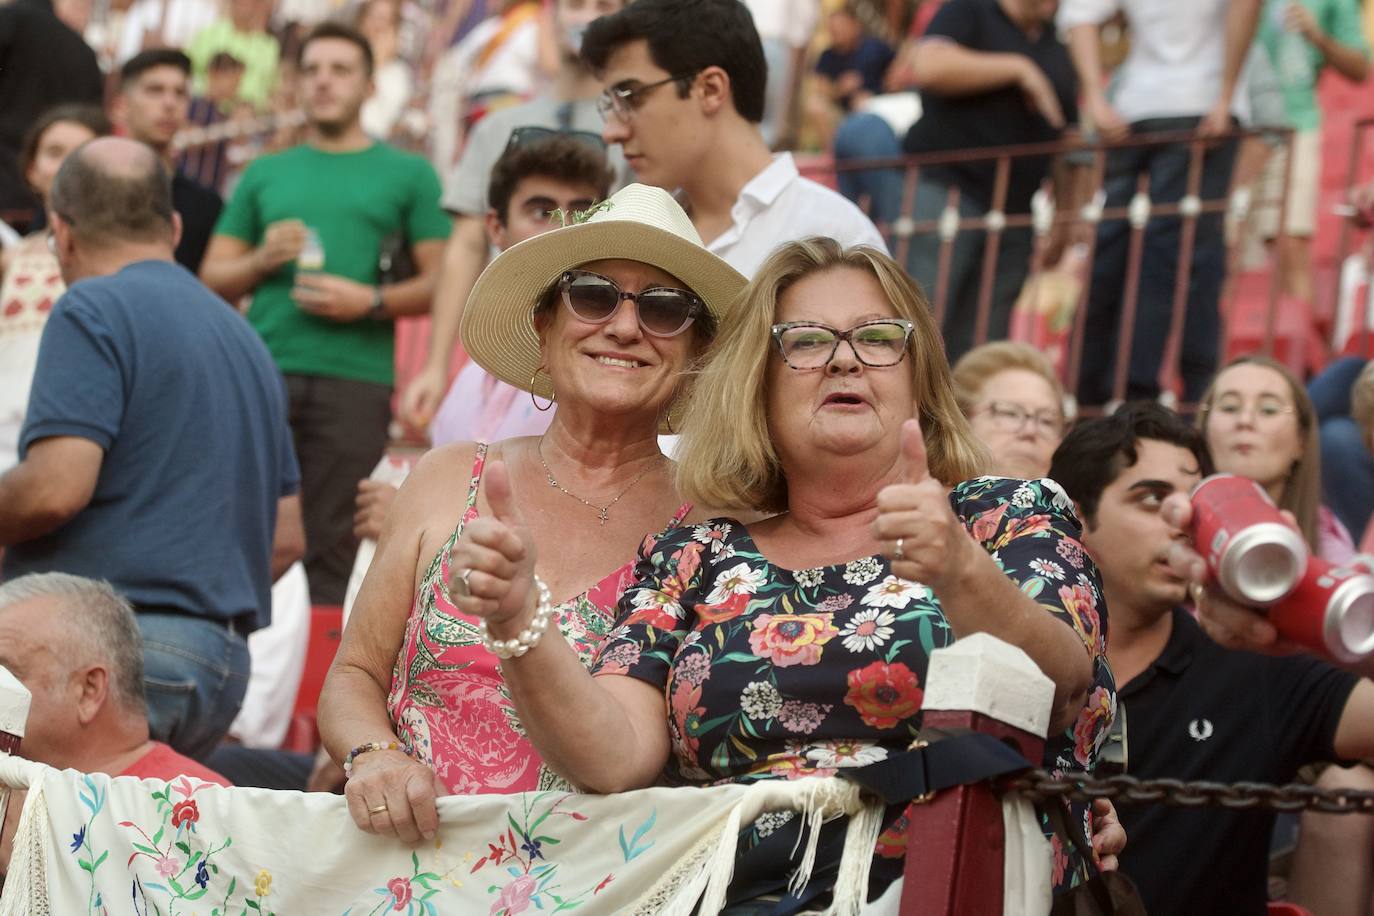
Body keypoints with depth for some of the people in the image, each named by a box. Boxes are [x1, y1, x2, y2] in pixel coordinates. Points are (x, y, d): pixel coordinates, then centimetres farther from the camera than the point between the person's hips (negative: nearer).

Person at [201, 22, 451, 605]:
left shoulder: (407, 174, 11)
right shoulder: (265, 174, 19)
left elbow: (441, 281, 5)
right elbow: (213, 279, 18)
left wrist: (370, 302, -10)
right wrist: (262, 259, -1)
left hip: (355, 378, -2)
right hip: (262, 369, 2)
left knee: (332, 546, -3)